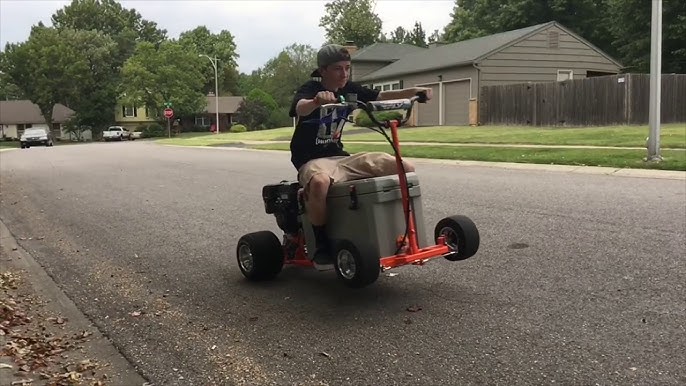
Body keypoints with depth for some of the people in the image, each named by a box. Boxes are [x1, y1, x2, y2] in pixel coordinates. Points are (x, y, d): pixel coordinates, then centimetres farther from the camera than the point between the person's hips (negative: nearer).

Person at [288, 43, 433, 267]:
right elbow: (301, 108, -35)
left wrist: (412, 91, -9)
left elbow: (381, 96, 8)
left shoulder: (349, 89, 7)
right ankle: (321, 245, -23)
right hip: (313, 160, -6)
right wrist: (317, 101, -59)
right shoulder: (309, 89, -12)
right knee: (320, 182, -46)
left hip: (341, 157, 6)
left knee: (406, 169, -7)